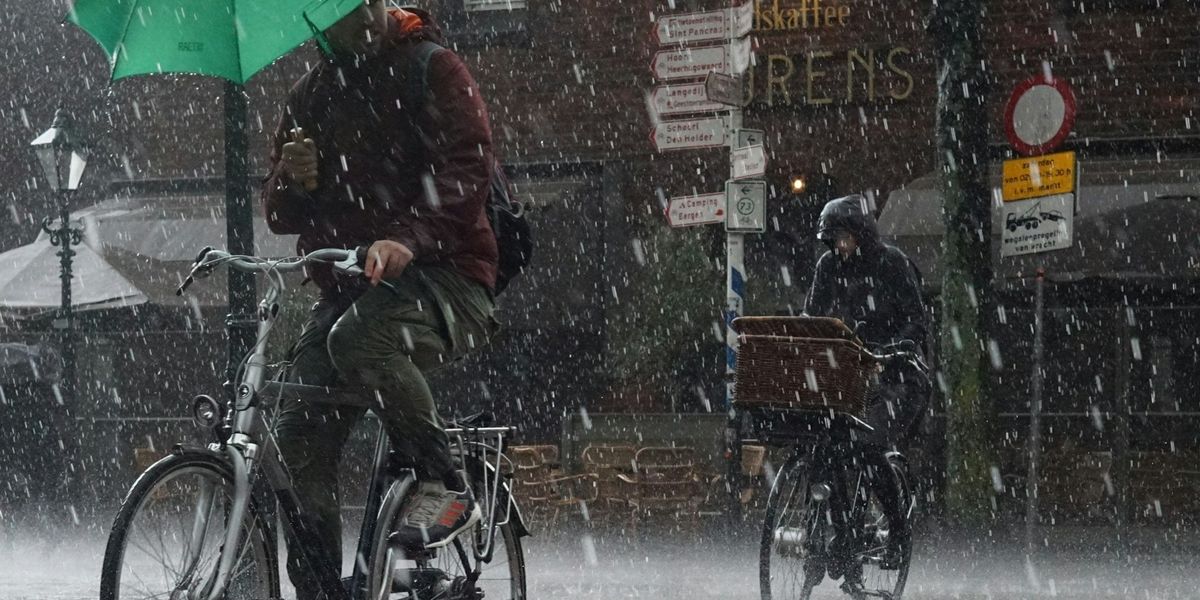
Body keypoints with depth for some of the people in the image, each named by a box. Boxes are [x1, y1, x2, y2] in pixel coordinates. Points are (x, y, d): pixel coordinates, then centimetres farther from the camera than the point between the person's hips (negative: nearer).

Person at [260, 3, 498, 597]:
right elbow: (280, 214, 17)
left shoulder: (431, 69, -1)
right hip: (343, 289, 6)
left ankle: (444, 486, -23)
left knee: (359, 337, -37)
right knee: (298, 441, -12)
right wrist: (292, 181, -9)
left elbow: (468, 168, -15)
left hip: (442, 275, -6)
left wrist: (409, 238, -33)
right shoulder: (310, 95, 17)